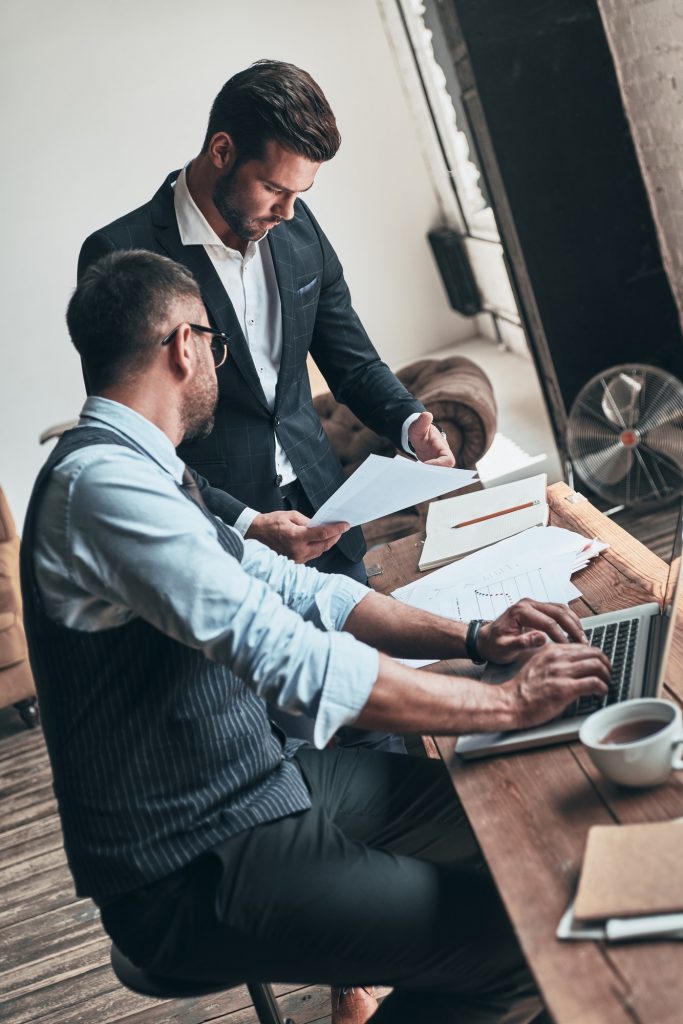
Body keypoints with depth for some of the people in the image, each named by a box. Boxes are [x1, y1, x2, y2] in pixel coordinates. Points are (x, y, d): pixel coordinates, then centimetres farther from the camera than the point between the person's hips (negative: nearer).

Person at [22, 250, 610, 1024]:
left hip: (259, 779, 10)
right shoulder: (102, 482, -24)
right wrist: (508, 704, -23)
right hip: (194, 878, -10)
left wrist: (471, 637, 0)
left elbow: (293, 589, 10)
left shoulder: (139, 471, 9)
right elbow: (290, 659, -32)